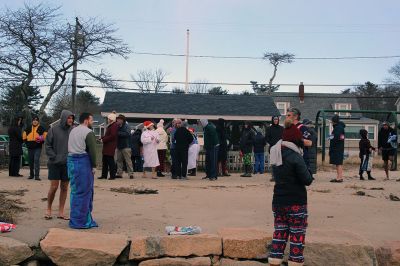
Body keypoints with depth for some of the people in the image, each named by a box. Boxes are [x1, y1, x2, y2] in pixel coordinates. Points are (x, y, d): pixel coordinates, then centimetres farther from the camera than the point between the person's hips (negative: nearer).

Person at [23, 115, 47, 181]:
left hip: (38, 148, -4)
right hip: (30, 148, 4)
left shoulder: (41, 128, 2)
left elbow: (45, 137, 3)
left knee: (36, 160, -16)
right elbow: (24, 137, 17)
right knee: (31, 161, 11)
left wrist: (41, 141, -12)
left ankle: (37, 175, -16)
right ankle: (31, 175, 25)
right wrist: (27, 143, 5)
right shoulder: (28, 129, 11)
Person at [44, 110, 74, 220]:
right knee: (54, 187, -2)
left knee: (64, 188, 7)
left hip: (68, 163, 3)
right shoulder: (54, 129, -5)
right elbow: (47, 145, -2)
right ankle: (48, 209, 17)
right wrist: (54, 157, -8)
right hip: (55, 163, -2)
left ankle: (61, 212, 16)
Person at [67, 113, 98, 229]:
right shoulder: (88, 132, -10)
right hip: (83, 162, -9)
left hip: (71, 161, 9)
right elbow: (92, 151, -15)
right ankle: (81, 221, 1)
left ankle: (74, 219, 21)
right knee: (83, 192, -3)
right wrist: (94, 166, -6)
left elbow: (70, 148, 16)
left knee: (75, 191, 14)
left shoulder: (73, 131, 17)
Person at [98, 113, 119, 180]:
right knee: (105, 161, 13)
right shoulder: (109, 126, 19)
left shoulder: (114, 126, -14)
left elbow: (112, 136, -23)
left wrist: (104, 139, -16)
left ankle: (112, 176, 1)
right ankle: (104, 175, 20)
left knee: (110, 161, -6)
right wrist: (102, 138, 7)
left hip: (110, 146, -10)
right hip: (106, 146, 10)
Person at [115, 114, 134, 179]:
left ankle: (131, 173, -3)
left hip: (125, 146, -7)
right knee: (119, 160, 9)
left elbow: (127, 133, -23)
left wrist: (118, 133, -21)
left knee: (128, 160, -6)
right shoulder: (118, 127, 14)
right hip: (119, 146, 8)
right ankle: (119, 173, 14)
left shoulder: (126, 126, -7)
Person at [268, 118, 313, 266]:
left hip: (278, 201, 6)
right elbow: (307, 180, -14)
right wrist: (308, 172, 5)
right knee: (297, 235, 4)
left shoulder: (276, 154, 5)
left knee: (279, 232, 12)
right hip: (296, 203, -6)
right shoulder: (295, 157, -17)